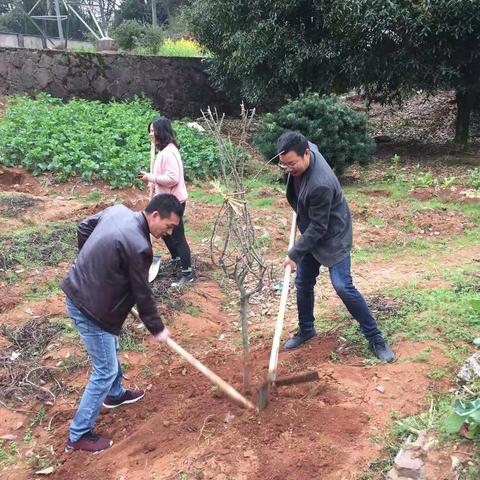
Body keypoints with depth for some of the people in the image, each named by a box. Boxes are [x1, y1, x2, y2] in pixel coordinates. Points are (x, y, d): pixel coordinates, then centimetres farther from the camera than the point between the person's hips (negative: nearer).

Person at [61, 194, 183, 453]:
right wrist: (157, 328, -1)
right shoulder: (138, 246, -27)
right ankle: (78, 436, 16)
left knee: (111, 350, 29)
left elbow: (83, 228, 13)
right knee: (105, 371, 3)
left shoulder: (118, 210, -3)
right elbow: (142, 294, -16)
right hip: (90, 309, -10)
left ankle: (115, 394, 52)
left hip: (78, 292, 10)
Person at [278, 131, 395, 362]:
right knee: (303, 284, 13)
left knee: (343, 287, -13)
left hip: (332, 237, -8)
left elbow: (318, 228, -29)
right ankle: (306, 330, 33)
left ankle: (375, 338, 2)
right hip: (310, 233, 8)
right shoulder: (307, 148, -13)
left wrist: (294, 254, -22)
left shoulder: (321, 184, -37)